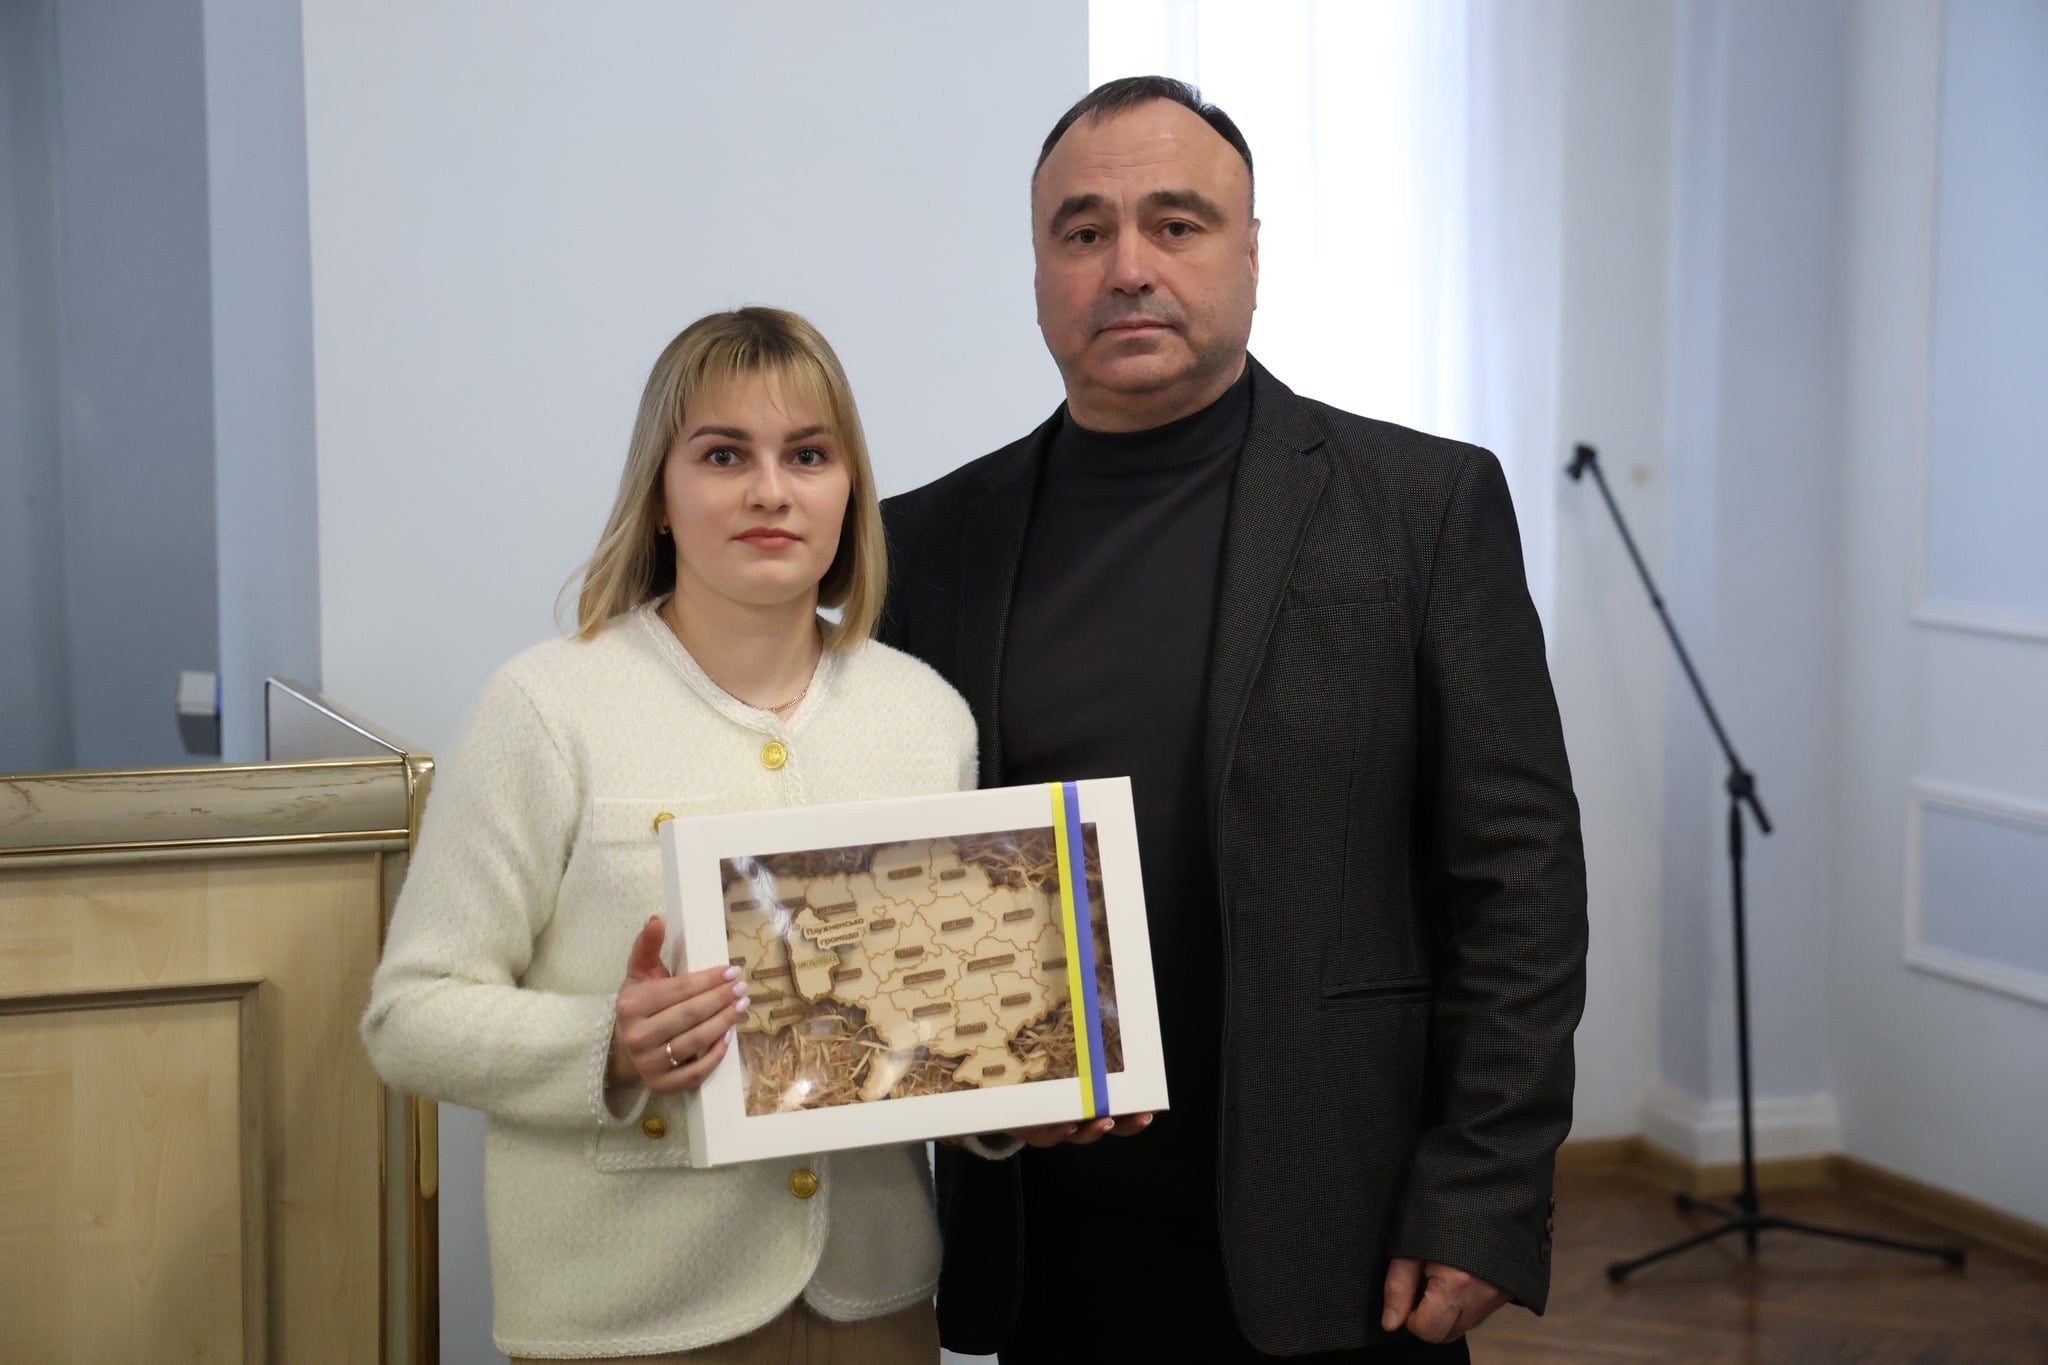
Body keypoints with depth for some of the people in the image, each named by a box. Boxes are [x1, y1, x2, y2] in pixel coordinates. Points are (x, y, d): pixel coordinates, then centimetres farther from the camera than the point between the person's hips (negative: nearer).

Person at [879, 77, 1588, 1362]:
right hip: (1049, 1254, 3)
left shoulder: (1428, 505, -2)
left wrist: (1482, 1205, -10)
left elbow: (1519, 872, -5)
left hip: (1329, 1249, -2)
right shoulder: (934, 540, 6)